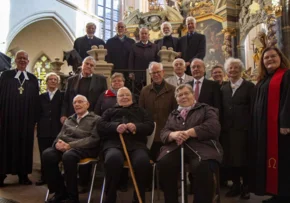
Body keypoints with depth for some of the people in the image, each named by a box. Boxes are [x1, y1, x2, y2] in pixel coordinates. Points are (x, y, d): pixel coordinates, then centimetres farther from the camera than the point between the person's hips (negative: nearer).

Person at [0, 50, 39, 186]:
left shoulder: (33, 79, 10)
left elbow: (36, 100, 9)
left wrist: (34, 119, 3)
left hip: (26, 119, 2)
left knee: (24, 145, 6)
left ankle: (23, 175, 15)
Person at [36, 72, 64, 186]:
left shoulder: (62, 95, 4)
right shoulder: (42, 96, 16)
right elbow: (39, 113, 12)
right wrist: (39, 126, 3)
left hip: (57, 129, -3)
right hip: (43, 130, 4)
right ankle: (44, 177, 15)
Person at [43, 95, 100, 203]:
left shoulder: (96, 119, 7)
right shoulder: (69, 120, 26)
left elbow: (94, 139, -7)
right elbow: (60, 135, 18)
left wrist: (70, 145, -16)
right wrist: (58, 142, -10)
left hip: (84, 148, -5)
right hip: (64, 146, 5)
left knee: (68, 156, -38)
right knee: (47, 154, -26)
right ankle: (60, 191, -10)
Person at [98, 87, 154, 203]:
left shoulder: (140, 111, 31)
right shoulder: (110, 111, 31)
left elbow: (150, 126, 14)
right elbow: (101, 126, 12)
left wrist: (136, 127, -8)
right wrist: (116, 127, -9)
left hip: (136, 143, 1)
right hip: (114, 143, 0)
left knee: (143, 162, -35)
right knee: (113, 160, -37)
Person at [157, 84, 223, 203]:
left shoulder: (206, 109, 15)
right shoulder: (173, 114, 28)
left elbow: (214, 127, -3)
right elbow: (163, 133, 16)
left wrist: (189, 133, -12)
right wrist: (173, 134, -10)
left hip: (201, 147, -3)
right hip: (176, 148, 3)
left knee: (204, 169, -36)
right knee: (163, 164, -28)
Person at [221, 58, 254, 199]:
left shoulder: (249, 86, 0)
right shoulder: (224, 88, 15)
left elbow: (253, 108, -6)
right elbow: (222, 109, 11)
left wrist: (251, 128, -13)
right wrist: (221, 127, 4)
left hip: (243, 129, -4)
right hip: (227, 129, 4)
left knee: (243, 159, 1)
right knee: (229, 159, 7)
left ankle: (245, 187, 18)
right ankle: (236, 185, 22)